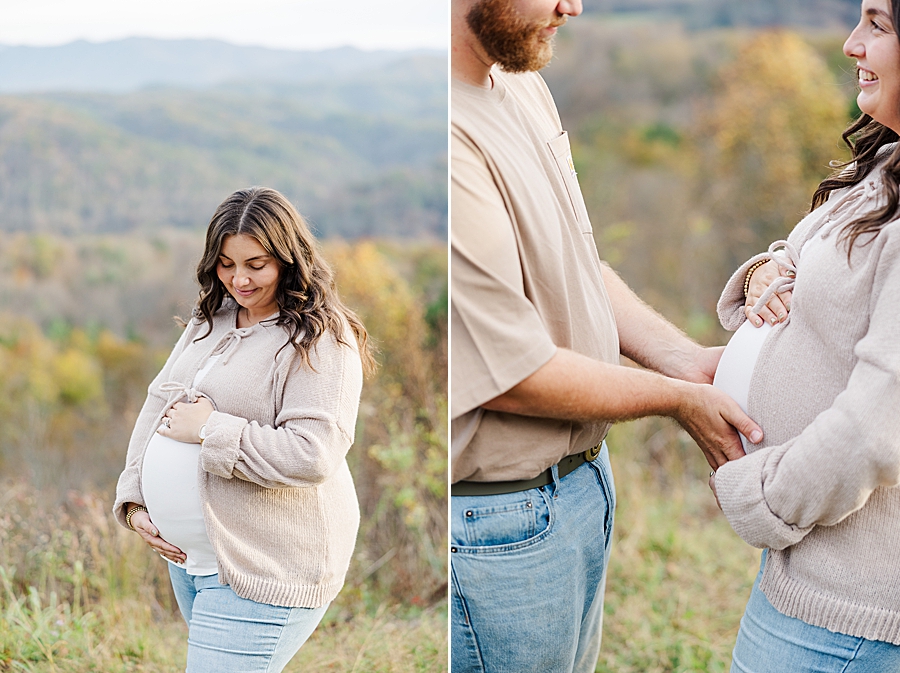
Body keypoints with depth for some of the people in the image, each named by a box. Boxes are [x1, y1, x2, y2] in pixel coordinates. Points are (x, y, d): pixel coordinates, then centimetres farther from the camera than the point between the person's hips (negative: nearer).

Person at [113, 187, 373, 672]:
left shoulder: (322, 339, -15)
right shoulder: (210, 320, 10)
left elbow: (313, 455, -24)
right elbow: (158, 405, 13)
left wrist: (209, 429, -19)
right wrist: (134, 499, 3)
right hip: (184, 553, 8)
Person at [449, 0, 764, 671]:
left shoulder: (521, 81, 2)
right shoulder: (453, 138, -30)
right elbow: (512, 375, -25)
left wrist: (683, 358, 0)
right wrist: (679, 398, -12)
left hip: (581, 469, 9)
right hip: (498, 518, -9)